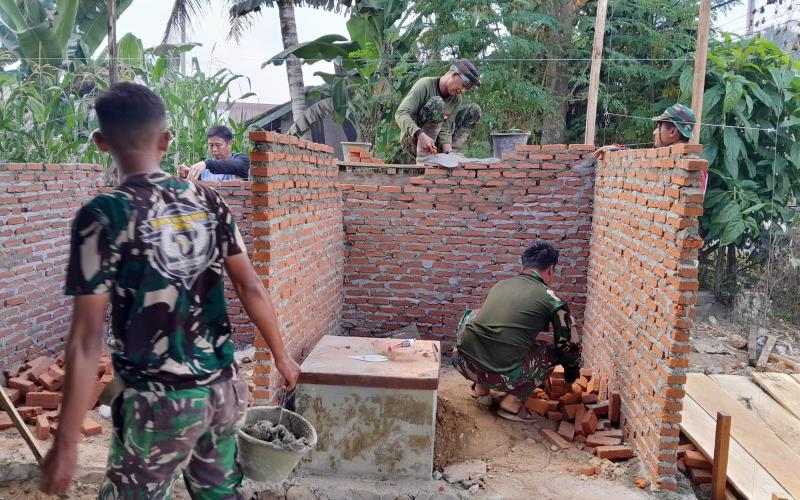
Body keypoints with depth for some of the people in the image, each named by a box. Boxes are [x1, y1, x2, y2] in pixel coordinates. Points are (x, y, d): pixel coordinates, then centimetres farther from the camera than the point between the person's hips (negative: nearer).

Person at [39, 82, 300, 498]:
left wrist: (66, 442, -9)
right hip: (224, 387, 5)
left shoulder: (103, 216, -14)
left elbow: (87, 337, -15)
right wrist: (280, 355, 15)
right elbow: (251, 287, 2)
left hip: (159, 402, -4)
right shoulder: (208, 202, -1)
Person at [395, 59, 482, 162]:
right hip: (413, 140, -6)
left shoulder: (457, 99, -2)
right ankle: (423, 155, -31)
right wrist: (420, 134, -43)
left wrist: (447, 149, -29)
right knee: (436, 102, -30)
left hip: (435, 140, 6)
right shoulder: (425, 85, -18)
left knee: (474, 110, -1)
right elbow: (400, 114, -27)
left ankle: (448, 153, -11)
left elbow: (445, 128, -9)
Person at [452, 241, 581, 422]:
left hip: (462, 362, 5)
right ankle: (513, 402, 10)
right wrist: (572, 370, 35)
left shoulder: (500, 284, 19)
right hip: (501, 375, -5)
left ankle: (481, 387, 24)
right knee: (553, 352, 17)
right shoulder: (550, 299, 4)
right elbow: (570, 345, 12)